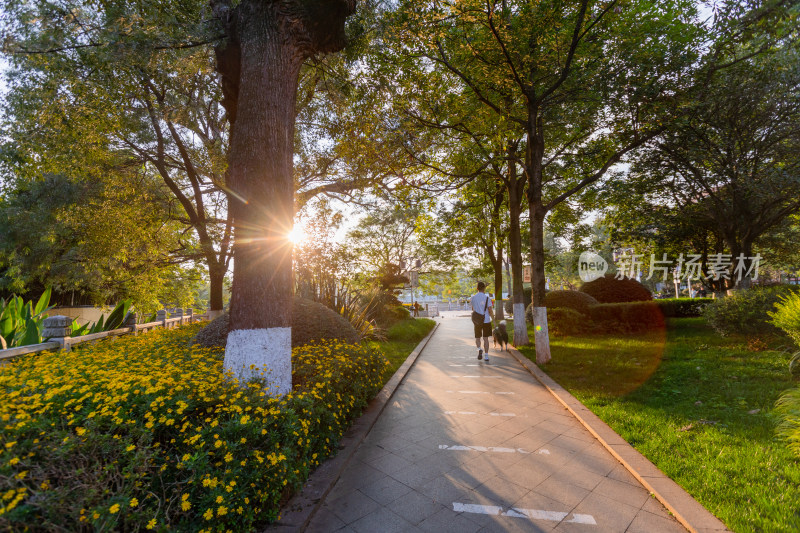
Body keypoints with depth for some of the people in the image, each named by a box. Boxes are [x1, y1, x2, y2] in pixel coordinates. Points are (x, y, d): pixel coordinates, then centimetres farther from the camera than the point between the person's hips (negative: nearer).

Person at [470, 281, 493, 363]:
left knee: (477, 337, 13)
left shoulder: (473, 297, 0)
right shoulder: (487, 297, -7)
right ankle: (486, 356, 8)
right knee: (486, 338, 8)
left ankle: (479, 349, -14)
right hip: (486, 320, -1)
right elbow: (490, 310, -9)